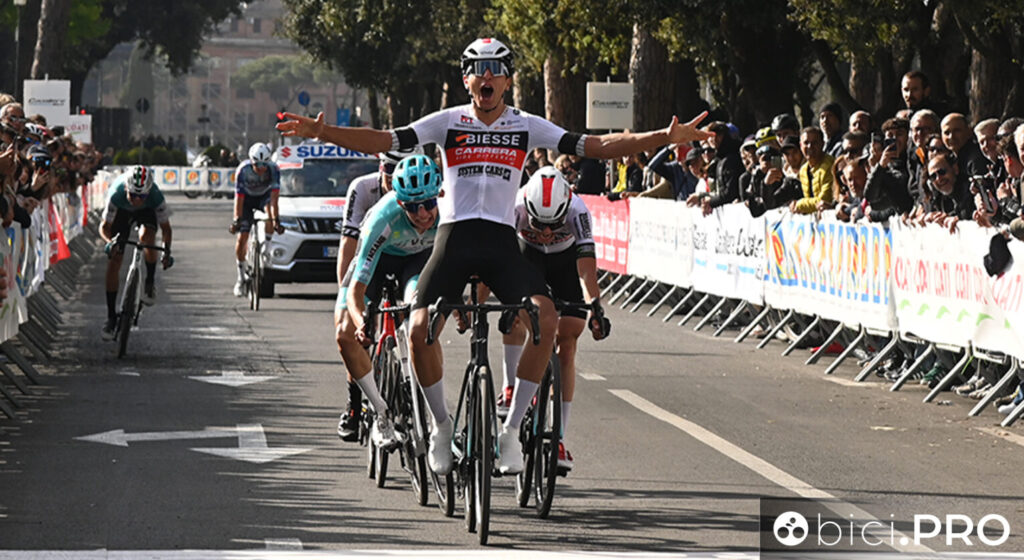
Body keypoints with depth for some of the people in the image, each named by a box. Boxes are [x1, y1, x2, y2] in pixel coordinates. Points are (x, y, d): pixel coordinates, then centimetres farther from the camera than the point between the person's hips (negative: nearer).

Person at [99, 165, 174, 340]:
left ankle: (150, 282, -6)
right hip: (122, 211, 1)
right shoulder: (116, 195, -39)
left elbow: (165, 227, -25)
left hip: (147, 210, -1)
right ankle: (111, 316, 3)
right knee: (113, 263, -8)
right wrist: (110, 241, -47)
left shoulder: (156, 196, -38)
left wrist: (166, 250, -41)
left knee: (147, 237, -34)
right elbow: (105, 226, -27)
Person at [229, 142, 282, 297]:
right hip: (247, 198, 0)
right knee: (241, 238, -10)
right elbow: (239, 198, -27)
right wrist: (236, 220, -36)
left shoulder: (273, 170, -28)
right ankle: (241, 277, 5)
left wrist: (275, 220, -42)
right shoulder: (243, 170, -29)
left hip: (264, 196, 0)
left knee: (269, 209, -36)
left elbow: (274, 197, -33)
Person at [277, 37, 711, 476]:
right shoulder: (448, 122, 4)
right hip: (454, 237, -1)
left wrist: (664, 138, -10)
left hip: (501, 241, 1)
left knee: (546, 317, -24)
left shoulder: (526, 126, 7)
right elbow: (384, 141, -5)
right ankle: (441, 425, 6)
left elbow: (595, 146, 2)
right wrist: (320, 132, -20)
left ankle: (512, 428, -12)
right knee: (420, 329, -19)